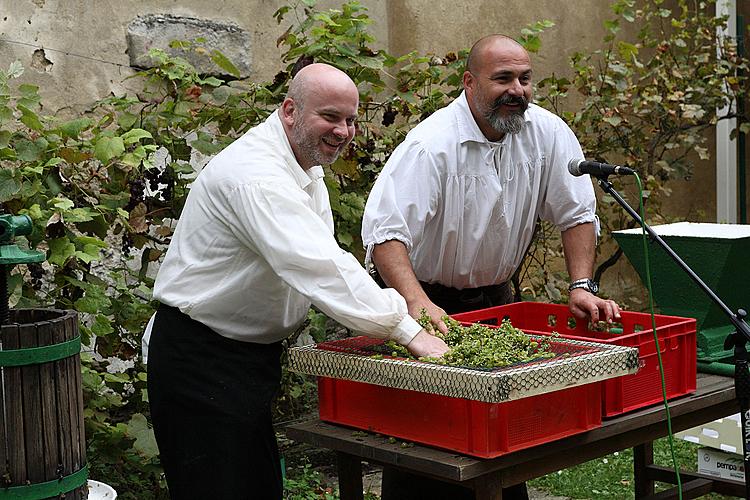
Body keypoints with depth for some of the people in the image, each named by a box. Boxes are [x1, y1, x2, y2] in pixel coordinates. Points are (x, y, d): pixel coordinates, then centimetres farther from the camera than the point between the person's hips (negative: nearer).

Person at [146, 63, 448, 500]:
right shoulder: (255, 174, -26)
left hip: (253, 350, 10)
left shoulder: (306, 168, 10)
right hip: (202, 361, -10)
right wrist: (406, 330, -35)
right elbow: (319, 267, -35)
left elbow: (316, 263, 13)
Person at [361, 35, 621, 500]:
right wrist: (419, 304, -45)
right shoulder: (431, 144, -23)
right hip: (431, 299, -5)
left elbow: (577, 213, 1)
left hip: (495, 299, 5)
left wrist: (582, 286, -11)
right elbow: (385, 231, -31)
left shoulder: (548, 134, -7)